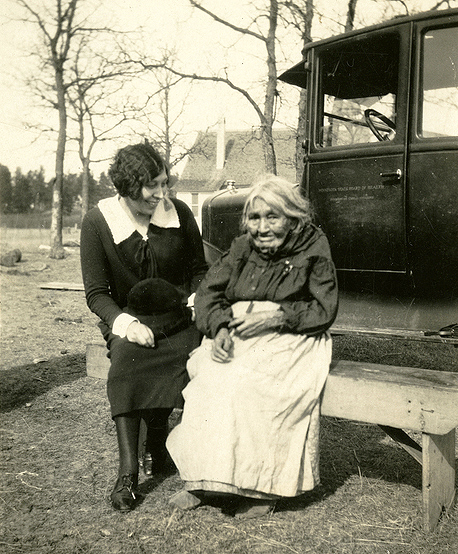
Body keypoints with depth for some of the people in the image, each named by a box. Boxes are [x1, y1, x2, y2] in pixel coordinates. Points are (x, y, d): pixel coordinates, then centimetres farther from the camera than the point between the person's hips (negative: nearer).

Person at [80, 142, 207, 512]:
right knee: (126, 358, -32)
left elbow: (199, 270, 10)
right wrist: (124, 322, -22)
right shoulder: (98, 222, -8)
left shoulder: (179, 213, -2)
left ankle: (156, 439, -1)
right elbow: (96, 292, -6)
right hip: (127, 316, -1)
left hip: (176, 314, 1)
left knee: (189, 355, -29)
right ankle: (128, 471, -27)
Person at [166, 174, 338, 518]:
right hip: (234, 336, 4)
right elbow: (208, 292, 6)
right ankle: (203, 479, -15)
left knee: (248, 383, -32)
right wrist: (220, 328, -15)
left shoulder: (312, 252, -1)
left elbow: (324, 311, -4)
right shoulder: (242, 248, 11)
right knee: (210, 377, -26)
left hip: (288, 339, -4)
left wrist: (276, 316, -17)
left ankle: (261, 486, -18)